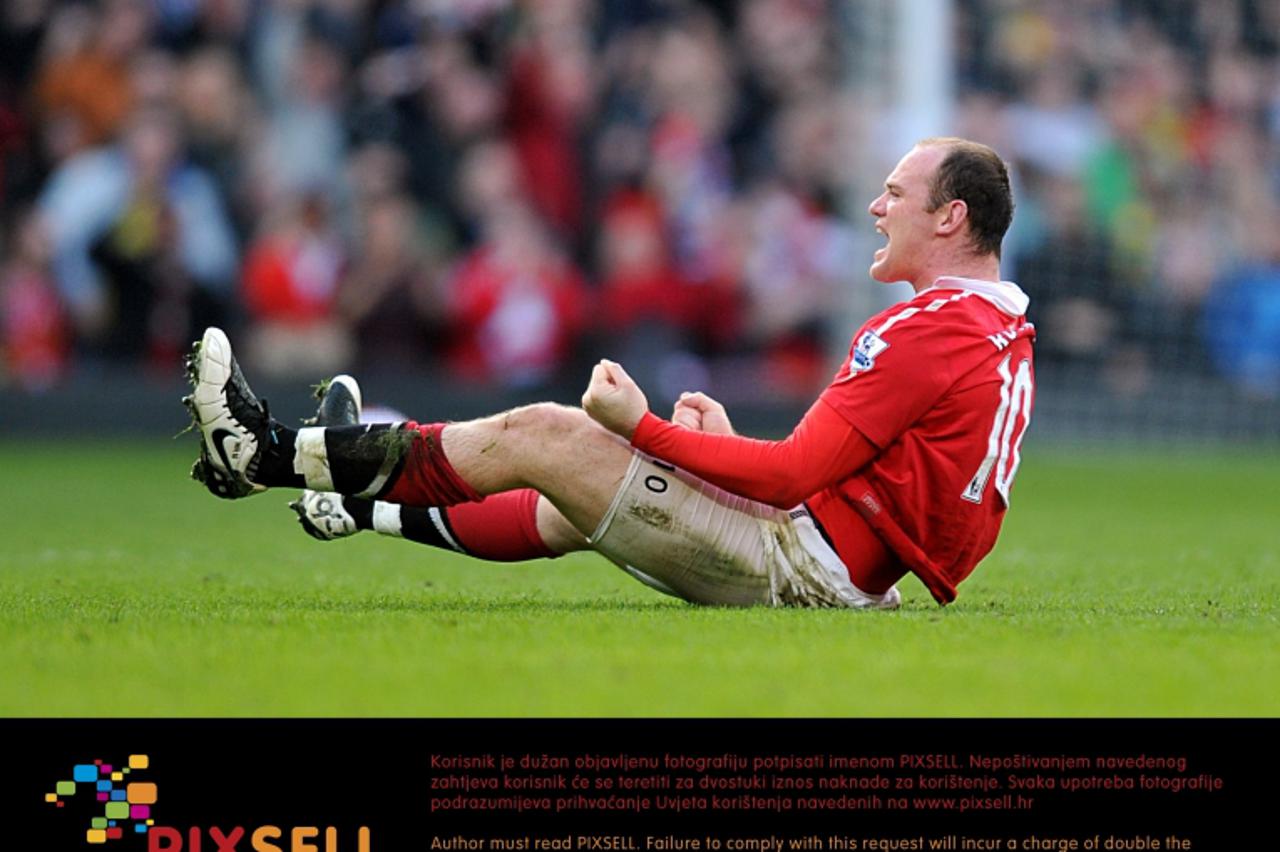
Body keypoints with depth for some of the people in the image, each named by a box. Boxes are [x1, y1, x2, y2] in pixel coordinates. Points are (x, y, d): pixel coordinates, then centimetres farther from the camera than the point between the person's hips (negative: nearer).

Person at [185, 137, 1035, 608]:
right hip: (852, 577, 9)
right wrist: (731, 445, 13)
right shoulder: (1008, 334, 14)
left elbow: (791, 477, -22)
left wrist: (644, 428, -14)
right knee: (572, 506, 24)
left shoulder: (927, 330, -17)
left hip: (806, 561, -9)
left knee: (539, 433, -7)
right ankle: (375, 508, 42)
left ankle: (274, 454, 1)